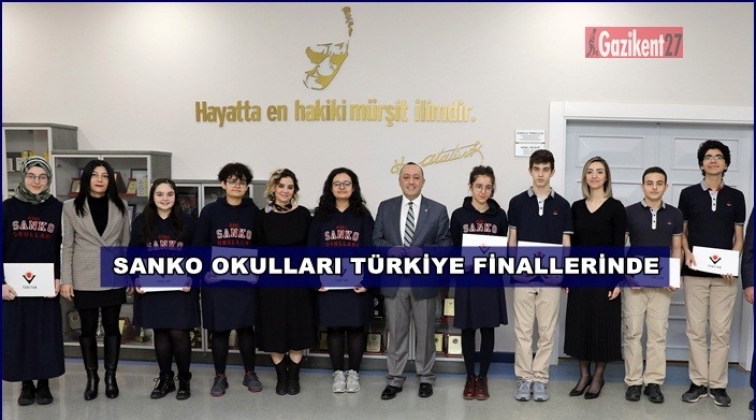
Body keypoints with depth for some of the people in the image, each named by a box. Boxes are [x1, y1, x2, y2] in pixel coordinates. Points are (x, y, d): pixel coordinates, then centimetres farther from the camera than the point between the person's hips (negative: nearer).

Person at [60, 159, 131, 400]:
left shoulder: (120, 207, 4)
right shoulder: (71, 207, 0)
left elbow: (126, 244, 7)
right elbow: (67, 246, 0)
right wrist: (65, 280, -5)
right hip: (84, 280, -1)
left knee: (112, 327, 7)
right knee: (88, 328, 6)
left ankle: (111, 376, 18)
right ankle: (91, 377, 19)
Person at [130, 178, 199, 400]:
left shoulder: (187, 221, 0)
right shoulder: (141, 222, 3)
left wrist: (191, 280, -10)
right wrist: (136, 281, -7)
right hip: (151, 288, 2)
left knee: (178, 333, -3)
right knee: (160, 333, 8)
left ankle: (184, 379, 13)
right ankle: (165, 379, 20)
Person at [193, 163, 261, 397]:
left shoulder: (254, 212, 4)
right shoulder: (210, 211, 1)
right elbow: (199, 245, 1)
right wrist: (205, 270, -10)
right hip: (217, 279, -1)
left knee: (246, 327, 7)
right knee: (219, 329, 5)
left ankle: (250, 374, 20)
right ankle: (220, 377, 17)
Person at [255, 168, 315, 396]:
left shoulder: (303, 214, 0)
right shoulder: (263, 216, -1)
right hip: (272, 281, 0)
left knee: (298, 330, 4)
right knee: (275, 332, 5)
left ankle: (294, 377, 18)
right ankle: (281, 377, 19)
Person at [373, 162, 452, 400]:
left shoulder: (438, 210, 2)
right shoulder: (385, 208, 7)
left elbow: (445, 243, -2)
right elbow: (376, 240, 6)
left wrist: (421, 251, -18)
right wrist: (391, 250, -15)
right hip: (393, 280, 1)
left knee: (425, 332, 9)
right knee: (396, 332, 8)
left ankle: (426, 378, 22)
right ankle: (395, 379, 18)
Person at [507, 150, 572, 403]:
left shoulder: (562, 205, 4)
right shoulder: (518, 202, 3)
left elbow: (565, 243, 6)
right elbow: (512, 239, 6)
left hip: (551, 277, 0)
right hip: (523, 276, 0)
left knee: (547, 331, 5)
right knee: (523, 330, 3)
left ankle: (540, 379, 14)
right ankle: (524, 378, 12)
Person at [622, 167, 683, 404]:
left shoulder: (674, 215, 5)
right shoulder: (629, 212, -2)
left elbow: (676, 248, 10)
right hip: (634, 281, -2)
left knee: (658, 333, 4)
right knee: (633, 332, 2)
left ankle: (654, 382, 12)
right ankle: (633, 382, 10)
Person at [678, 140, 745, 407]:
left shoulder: (735, 197, 8)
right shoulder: (689, 194, 5)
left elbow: (738, 236, 8)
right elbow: (681, 231, 9)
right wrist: (687, 252, -10)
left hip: (724, 274, 1)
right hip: (694, 272, 0)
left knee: (721, 331, 3)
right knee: (696, 330, 2)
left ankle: (718, 385, 11)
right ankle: (698, 382, 11)